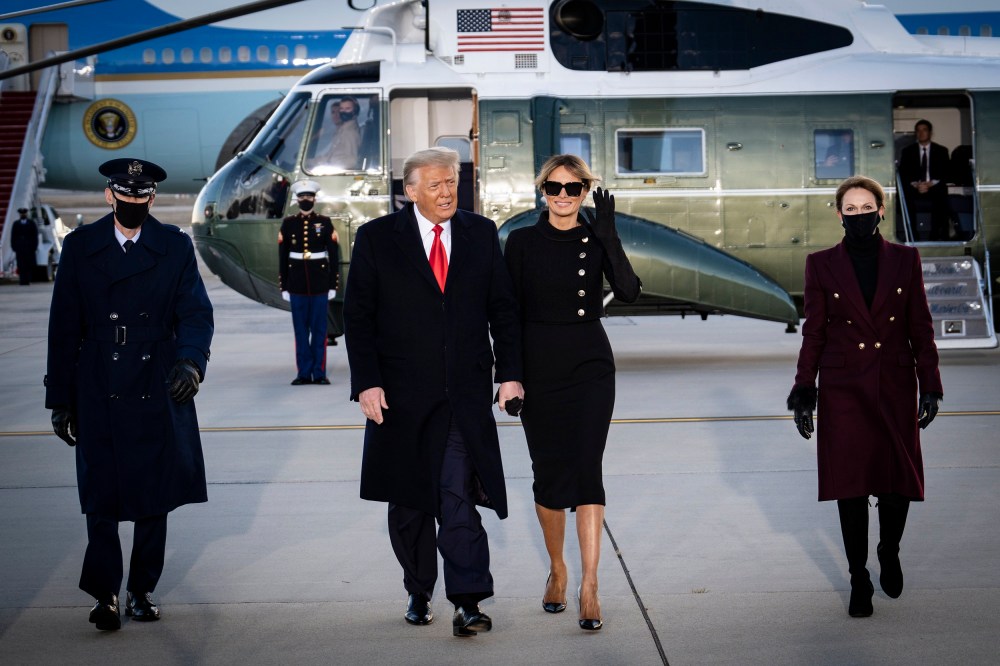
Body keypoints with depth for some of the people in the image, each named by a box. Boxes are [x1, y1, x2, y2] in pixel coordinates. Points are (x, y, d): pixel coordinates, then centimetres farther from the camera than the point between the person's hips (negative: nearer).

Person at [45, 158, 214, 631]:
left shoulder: (175, 246, 4)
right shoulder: (80, 246, 3)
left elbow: (196, 312, -4)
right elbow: (64, 327, 4)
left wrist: (191, 361, -25)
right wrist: (60, 398, 1)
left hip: (159, 393, 1)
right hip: (99, 396, -1)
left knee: (156, 496, 8)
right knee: (101, 498, -3)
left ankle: (142, 590, 22)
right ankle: (105, 594, 7)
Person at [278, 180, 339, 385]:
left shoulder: (324, 223, 3)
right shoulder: (288, 223, 5)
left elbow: (334, 256, 3)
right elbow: (282, 257, 6)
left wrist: (333, 285, -1)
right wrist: (283, 287, 2)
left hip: (320, 284, -1)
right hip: (297, 285, 1)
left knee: (319, 329, 2)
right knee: (301, 330, 4)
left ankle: (319, 373, 6)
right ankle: (304, 373, 9)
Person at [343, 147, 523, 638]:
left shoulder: (481, 234, 7)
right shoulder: (377, 238, 0)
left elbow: (502, 308, 10)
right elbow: (357, 316, -1)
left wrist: (510, 372, 1)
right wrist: (366, 382, -9)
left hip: (466, 394, 0)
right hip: (402, 394, 0)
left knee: (459, 497, -10)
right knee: (409, 503, 10)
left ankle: (468, 601, -8)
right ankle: (418, 593, 26)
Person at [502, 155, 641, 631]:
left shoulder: (597, 241, 3)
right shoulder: (522, 242, 1)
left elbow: (629, 292, -13)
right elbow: (510, 312, 2)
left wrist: (609, 237, -22)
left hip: (591, 367, 0)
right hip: (539, 368, 0)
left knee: (586, 469, -9)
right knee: (549, 473, 5)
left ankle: (589, 586, -8)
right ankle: (556, 569, 26)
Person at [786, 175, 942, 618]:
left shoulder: (905, 259, 3)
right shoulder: (822, 264, 1)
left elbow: (921, 328, 4)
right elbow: (813, 333, 3)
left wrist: (930, 386, 0)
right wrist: (804, 390, -2)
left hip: (895, 387, 1)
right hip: (844, 390, -1)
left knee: (898, 484, 3)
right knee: (851, 486, 1)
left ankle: (889, 554, 32)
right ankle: (859, 580, 14)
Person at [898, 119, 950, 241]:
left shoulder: (941, 151, 13)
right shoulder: (907, 152, 14)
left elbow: (946, 174, 8)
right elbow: (903, 174, 8)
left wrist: (931, 184, -8)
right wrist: (915, 185, -9)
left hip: (935, 192, 0)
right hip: (914, 193, 0)